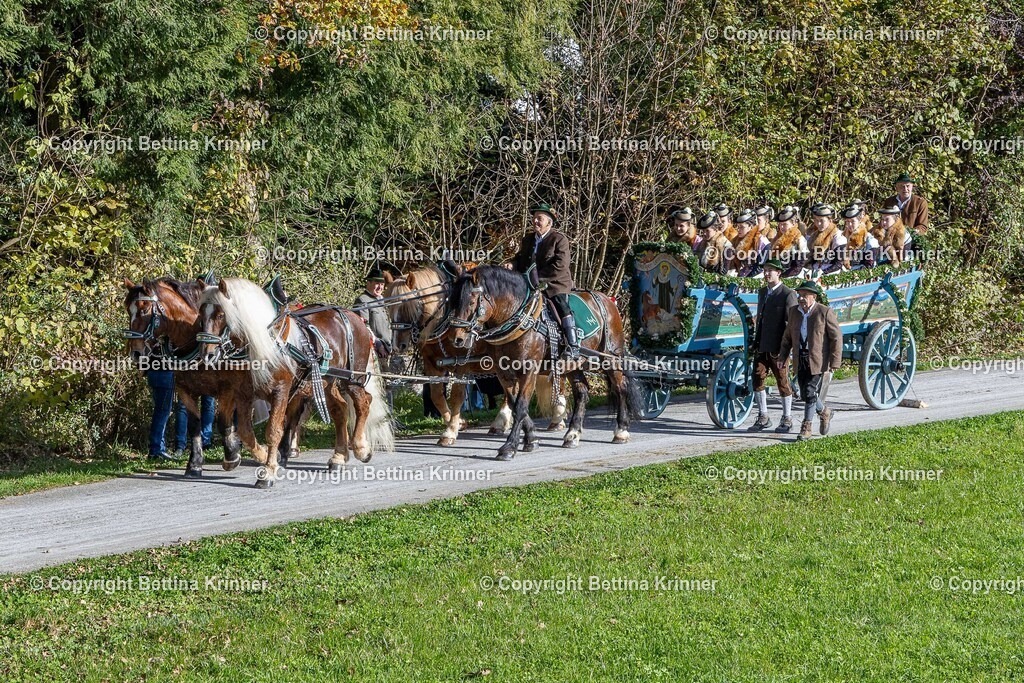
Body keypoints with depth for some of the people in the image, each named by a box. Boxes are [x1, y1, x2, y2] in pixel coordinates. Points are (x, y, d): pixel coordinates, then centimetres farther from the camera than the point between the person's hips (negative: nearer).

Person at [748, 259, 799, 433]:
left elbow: (791, 323, -12)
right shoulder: (762, 292, 14)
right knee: (757, 380, 5)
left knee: (783, 382, 2)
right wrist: (756, 342, 16)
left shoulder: (788, 294, -9)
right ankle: (763, 417, 16)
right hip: (762, 347, 7)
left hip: (778, 348, -7)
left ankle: (787, 419, 12)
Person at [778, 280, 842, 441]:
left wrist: (835, 363, -13)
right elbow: (788, 335, 18)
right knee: (805, 394, 7)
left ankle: (806, 427, 5)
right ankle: (824, 412, 31)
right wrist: (782, 355, 10)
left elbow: (836, 338, -9)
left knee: (811, 393, -11)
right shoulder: (794, 311, 8)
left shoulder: (825, 312, -10)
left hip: (818, 360, -6)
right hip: (800, 360, 6)